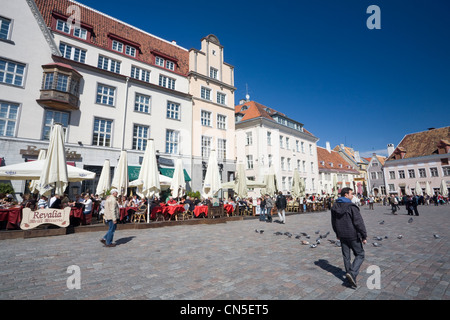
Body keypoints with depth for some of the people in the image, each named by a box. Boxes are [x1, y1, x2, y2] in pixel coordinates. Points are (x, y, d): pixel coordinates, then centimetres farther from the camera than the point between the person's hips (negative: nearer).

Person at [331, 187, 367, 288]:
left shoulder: (334, 207, 5)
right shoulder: (351, 206, -17)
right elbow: (359, 222, -17)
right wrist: (364, 236, -9)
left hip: (342, 236, 6)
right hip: (353, 235, -6)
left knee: (346, 256, 15)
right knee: (360, 255, 7)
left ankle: (349, 274, 23)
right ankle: (352, 273, -7)